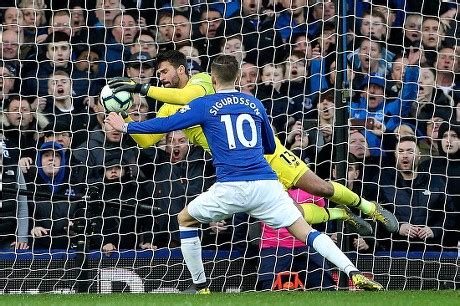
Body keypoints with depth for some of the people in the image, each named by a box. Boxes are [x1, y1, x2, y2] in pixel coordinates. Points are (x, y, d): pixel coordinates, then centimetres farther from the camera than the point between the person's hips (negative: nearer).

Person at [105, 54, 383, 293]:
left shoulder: (205, 105, 8)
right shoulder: (255, 104, 19)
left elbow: (165, 124, 7)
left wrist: (126, 127, 21)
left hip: (230, 188, -3)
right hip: (266, 183, 3)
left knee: (185, 219, 23)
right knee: (306, 232, 1)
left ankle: (201, 288, 21)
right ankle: (354, 274, -19)